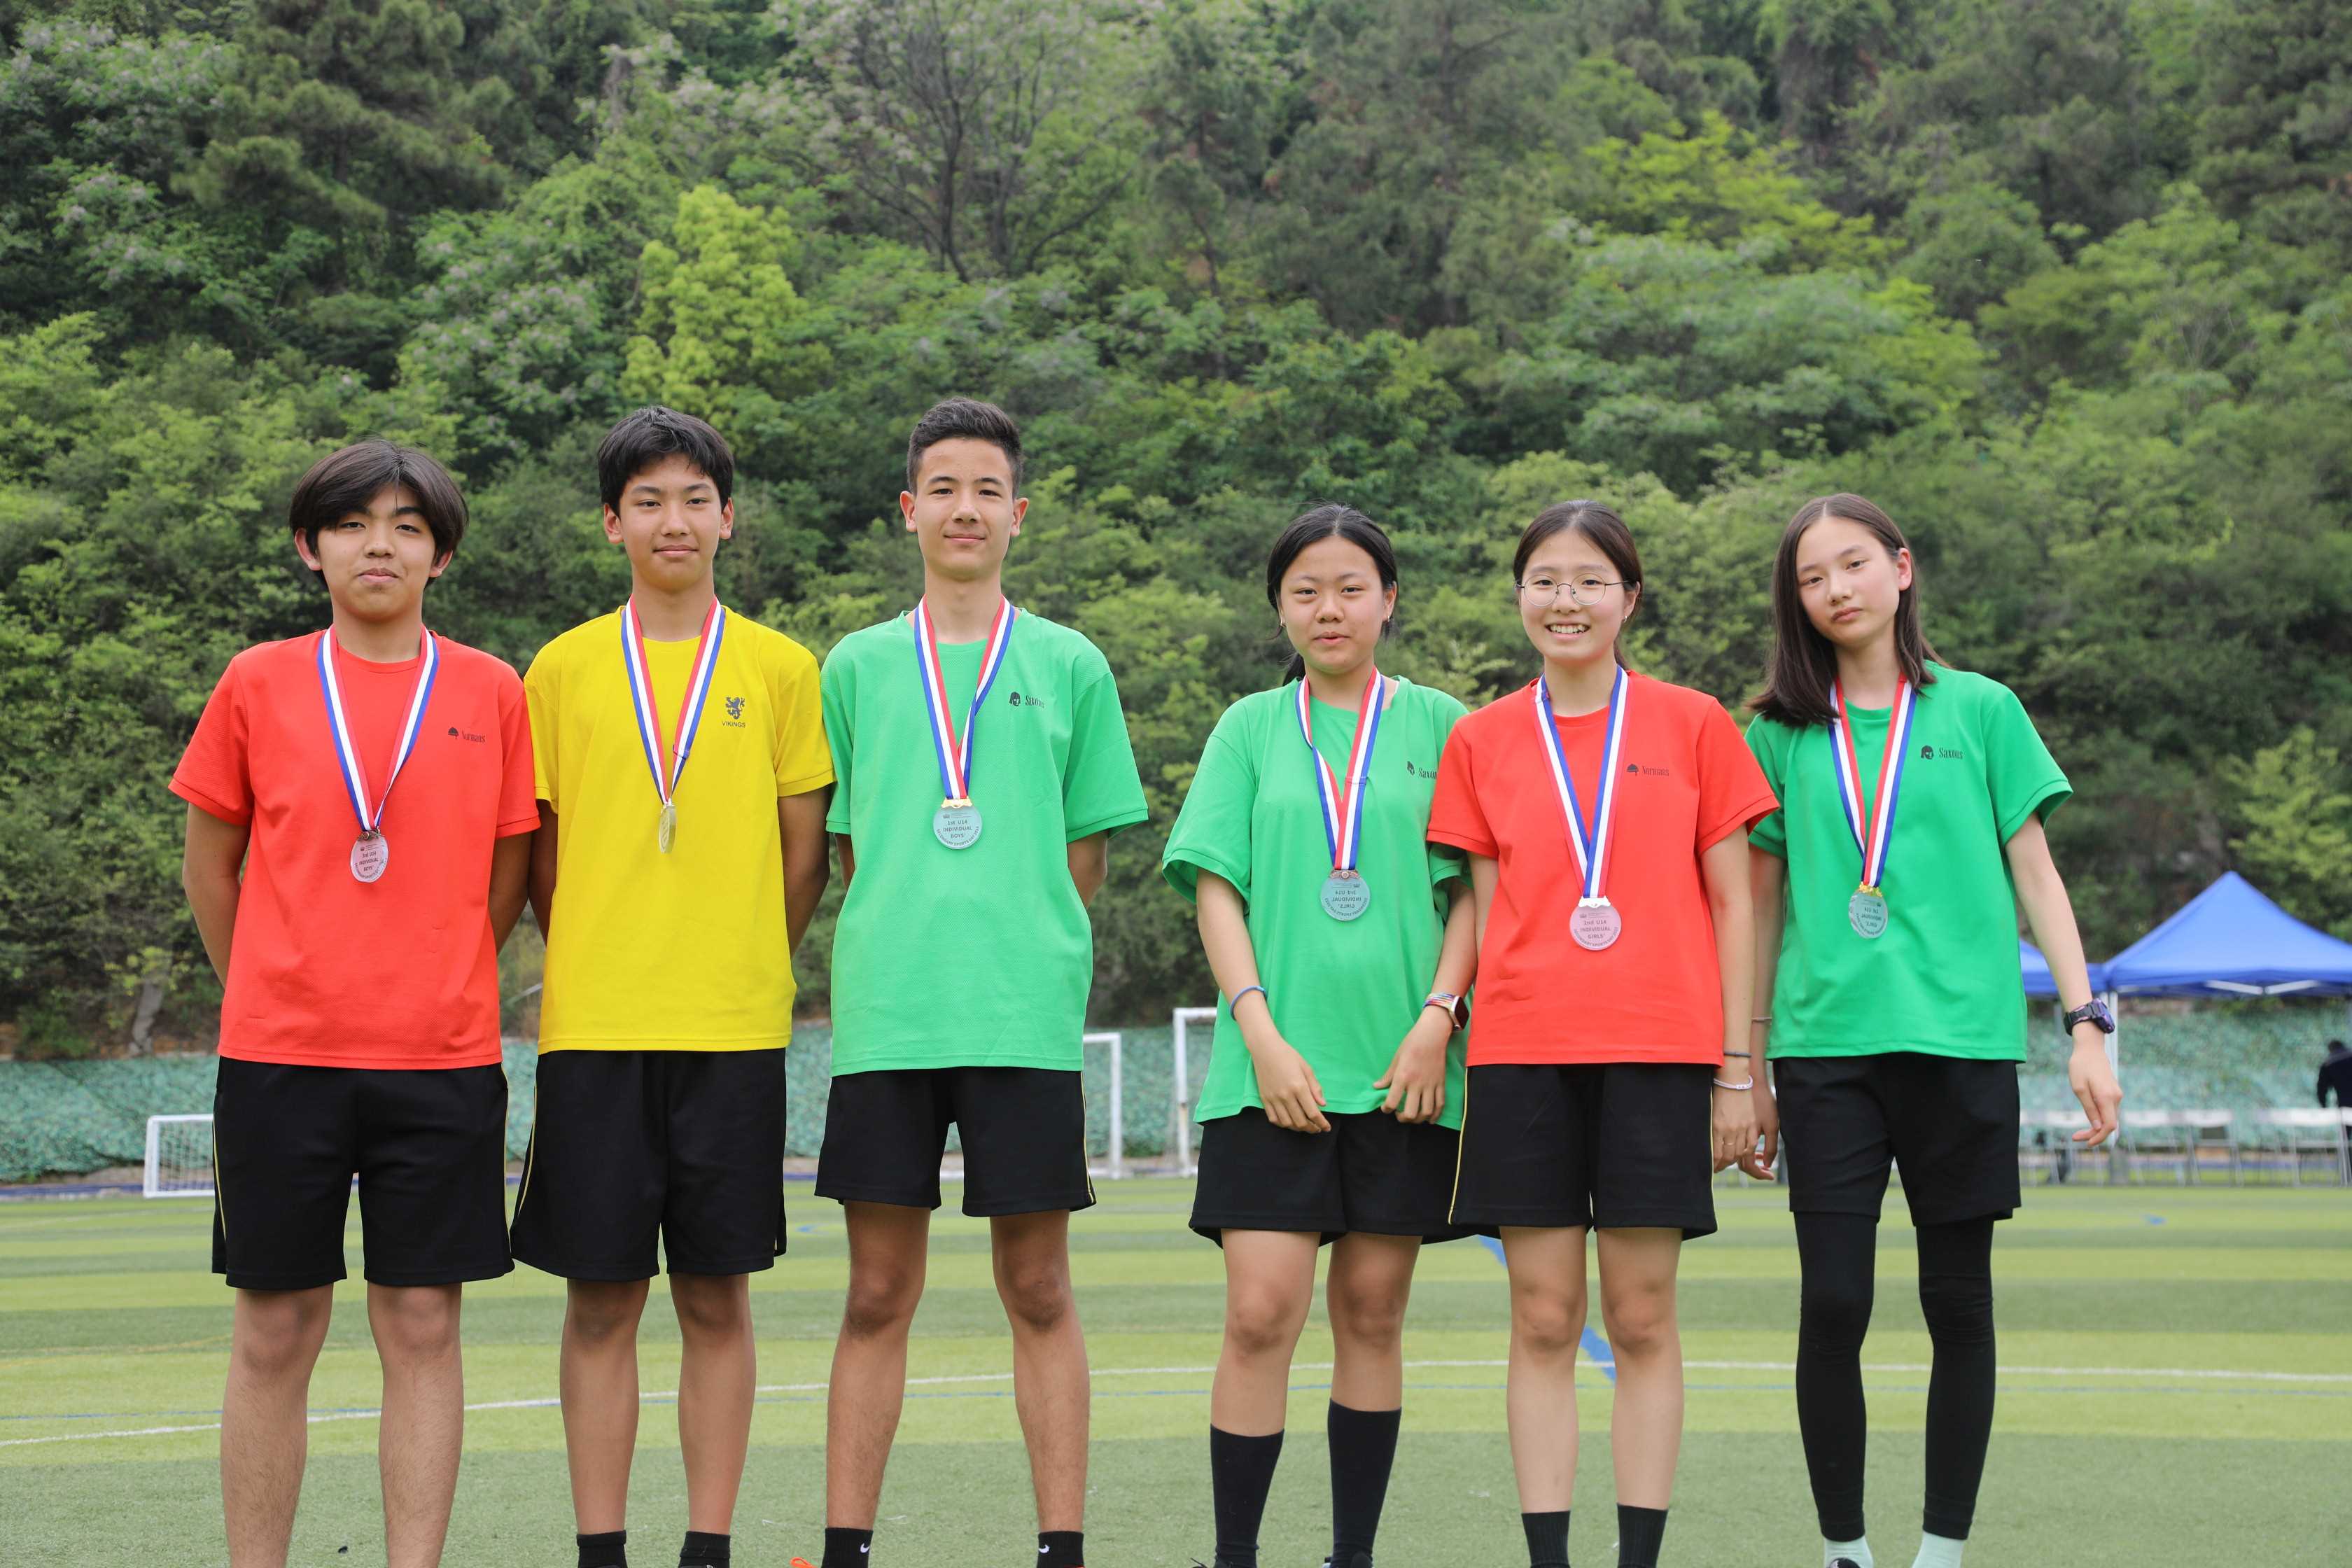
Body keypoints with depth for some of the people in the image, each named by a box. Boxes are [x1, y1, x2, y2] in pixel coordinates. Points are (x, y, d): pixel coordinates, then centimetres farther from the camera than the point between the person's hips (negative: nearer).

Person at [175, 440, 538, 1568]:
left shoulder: (491, 693, 5)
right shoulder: (258, 684, 4)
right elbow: (209, 866, 12)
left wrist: (435, 994, 11)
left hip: (442, 1057, 0)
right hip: (279, 1055, 0)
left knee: (422, 1327, 3)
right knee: (274, 1332, 5)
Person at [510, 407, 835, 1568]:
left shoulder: (780, 668, 6)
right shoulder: (562, 670, 7)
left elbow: (804, 854, 9)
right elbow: (542, 857, 11)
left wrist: (738, 969, 6)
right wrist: (594, 972, 7)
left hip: (733, 1029, 0)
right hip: (592, 1027, 0)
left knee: (717, 1297, 4)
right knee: (601, 1298, 3)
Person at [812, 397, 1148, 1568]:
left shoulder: (1070, 667, 8)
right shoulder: (857, 667, 11)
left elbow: (1084, 857, 10)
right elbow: (847, 854, 14)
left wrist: (1028, 966, 6)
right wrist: (895, 961, 7)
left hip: (1028, 1019, -1)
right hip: (884, 1018, 1)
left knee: (1039, 1293, 3)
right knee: (878, 1295, 4)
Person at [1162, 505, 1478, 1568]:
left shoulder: (1438, 724, 9)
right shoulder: (1249, 730, 10)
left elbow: (1475, 893, 5)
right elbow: (1216, 889, 4)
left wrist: (1437, 1018, -8)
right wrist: (1261, 1033, -7)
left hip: (1402, 1065, 1)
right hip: (1275, 1065, 0)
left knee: (1372, 1312, 5)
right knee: (1261, 1313, -8)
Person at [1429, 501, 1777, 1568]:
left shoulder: (1694, 725, 5)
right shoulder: (1482, 740, 9)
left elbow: (1730, 903, 5)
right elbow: (1484, 910, 11)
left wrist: (1737, 1071, 1)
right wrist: (1472, 1059, 4)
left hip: (1657, 1049, -1)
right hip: (1524, 1051, 1)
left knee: (1642, 1320, 2)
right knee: (1544, 1323, 2)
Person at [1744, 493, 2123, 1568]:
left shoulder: (1980, 710, 8)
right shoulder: (1783, 734, 9)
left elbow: (2035, 877, 8)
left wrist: (2086, 1027, -1)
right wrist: (1748, 1064, 12)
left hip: (1961, 1039, 0)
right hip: (1827, 1046, 0)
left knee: (1959, 1301, 4)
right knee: (1834, 1305, -4)